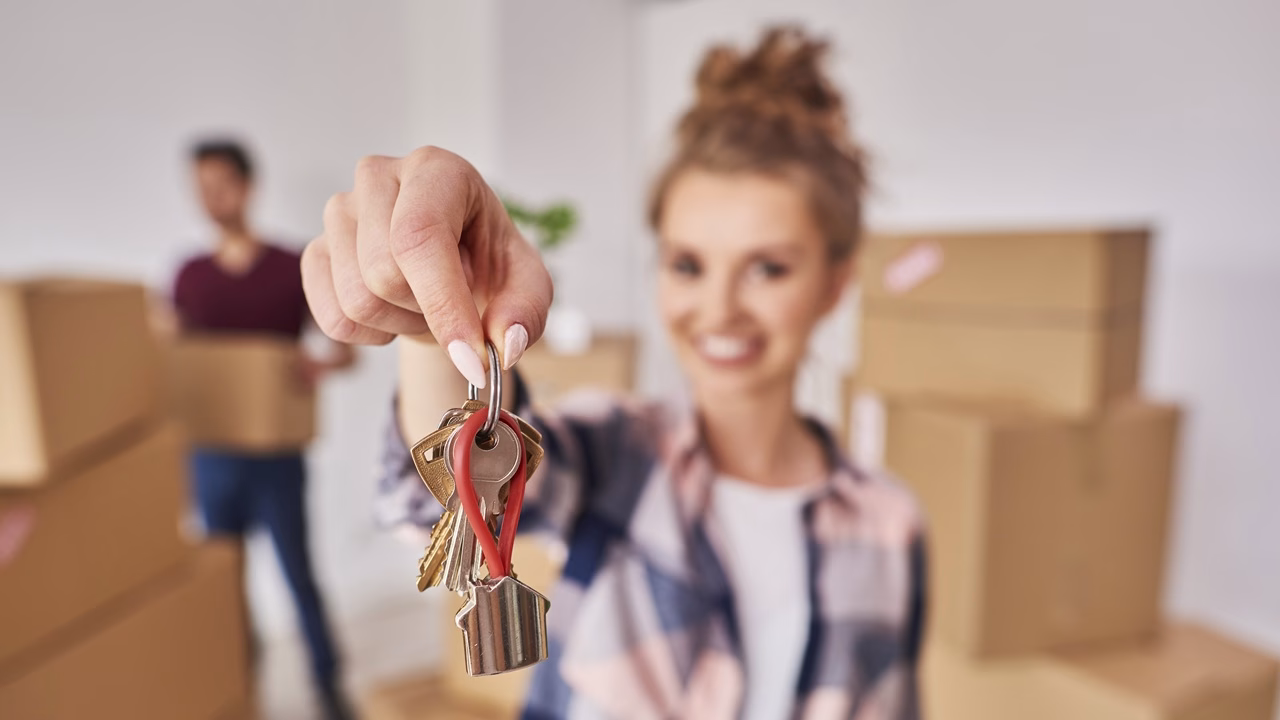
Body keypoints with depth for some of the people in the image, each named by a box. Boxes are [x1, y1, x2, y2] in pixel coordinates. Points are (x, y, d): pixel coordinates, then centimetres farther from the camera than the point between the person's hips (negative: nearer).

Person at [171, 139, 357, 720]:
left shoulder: (294, 269, -5)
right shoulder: (190, 276, 6)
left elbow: (348, 349, -6)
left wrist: (322, 365, -27)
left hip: (276, 454, -3)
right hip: (211, 454, 4)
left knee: (297, 571, 4)